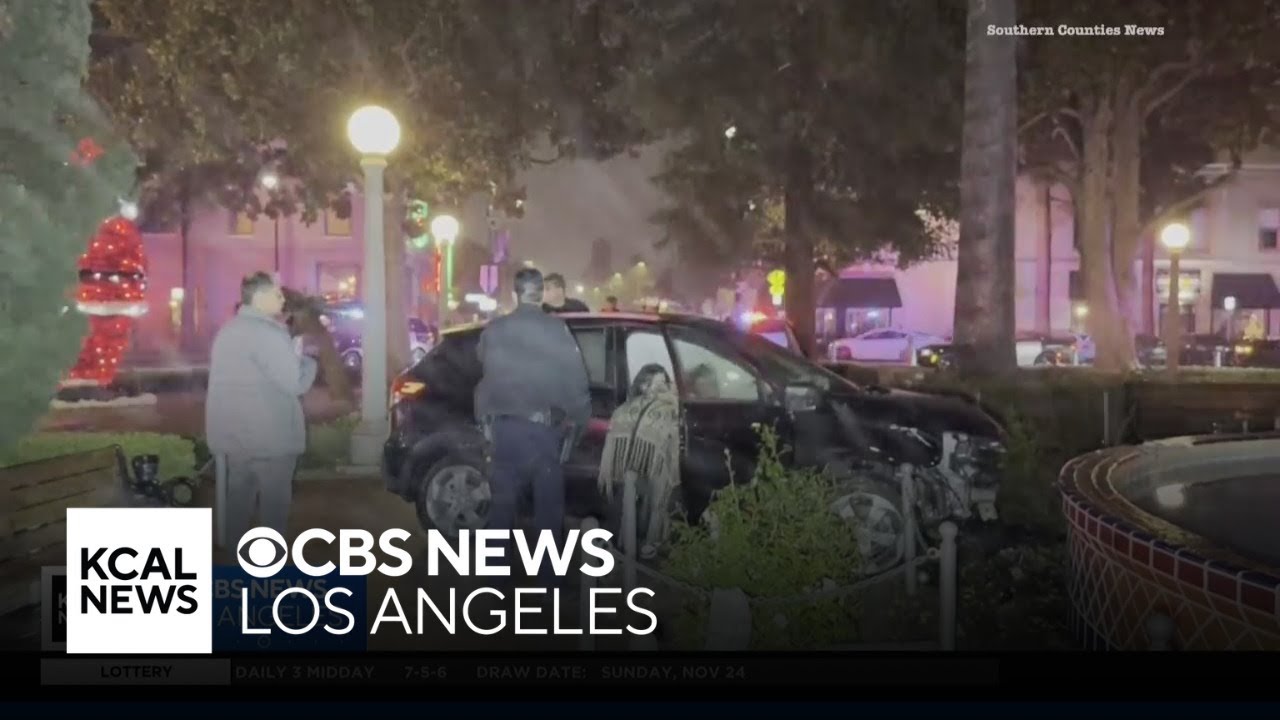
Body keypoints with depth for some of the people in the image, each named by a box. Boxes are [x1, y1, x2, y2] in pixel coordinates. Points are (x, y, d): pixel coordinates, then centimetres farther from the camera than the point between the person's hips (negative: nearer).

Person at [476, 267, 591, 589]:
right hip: (544, 425, -3)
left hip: (505, 425, 3)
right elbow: (576, 378, -6)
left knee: (503, 498, 11)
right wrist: (578, 420, 5)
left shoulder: (493, 330, 3)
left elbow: (483, 377, 11)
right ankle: (547, 574, 9)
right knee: (548, 501, 5)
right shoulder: (556, 328, -8)